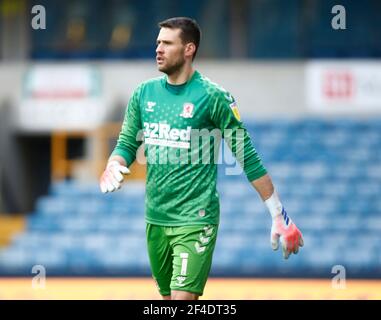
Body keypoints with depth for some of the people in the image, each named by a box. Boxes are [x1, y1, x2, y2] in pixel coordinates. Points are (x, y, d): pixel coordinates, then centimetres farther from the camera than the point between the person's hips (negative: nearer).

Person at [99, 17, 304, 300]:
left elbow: (248, 157, -5)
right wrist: (113, 166, -11)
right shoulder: (144, 93, 7)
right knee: (169, 298, 12)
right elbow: (128, 144, 14)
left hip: (195, 221, -6)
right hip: (155, 219, 6)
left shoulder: (213, 96, -8)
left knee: (183, 298, -17)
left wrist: (278, 215, -5)